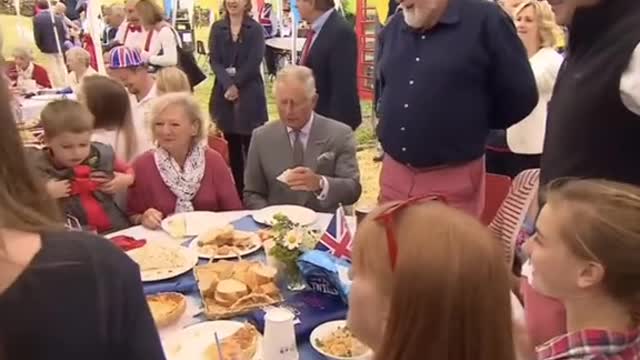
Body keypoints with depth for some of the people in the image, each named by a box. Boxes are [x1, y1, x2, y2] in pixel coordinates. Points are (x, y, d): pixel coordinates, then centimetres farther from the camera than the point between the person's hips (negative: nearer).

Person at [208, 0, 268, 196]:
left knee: (250, 146, -4)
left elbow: (254, 62, -9)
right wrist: (228, 84, -15)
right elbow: (214, 60, 0)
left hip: (248, 94, -3)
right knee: (232, 147, 7)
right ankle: (237, 190, 16)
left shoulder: (255, 29, 0)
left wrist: (236, 84, -15)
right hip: (224, 91, 3)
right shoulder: (217, 28, 8)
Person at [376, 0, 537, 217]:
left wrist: (469, 125, 4)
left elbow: (521, 96, -4)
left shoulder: (486, 21, -8)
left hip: (453, 180, -5)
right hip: (393, 173, 5)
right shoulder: (394, 27, 10)